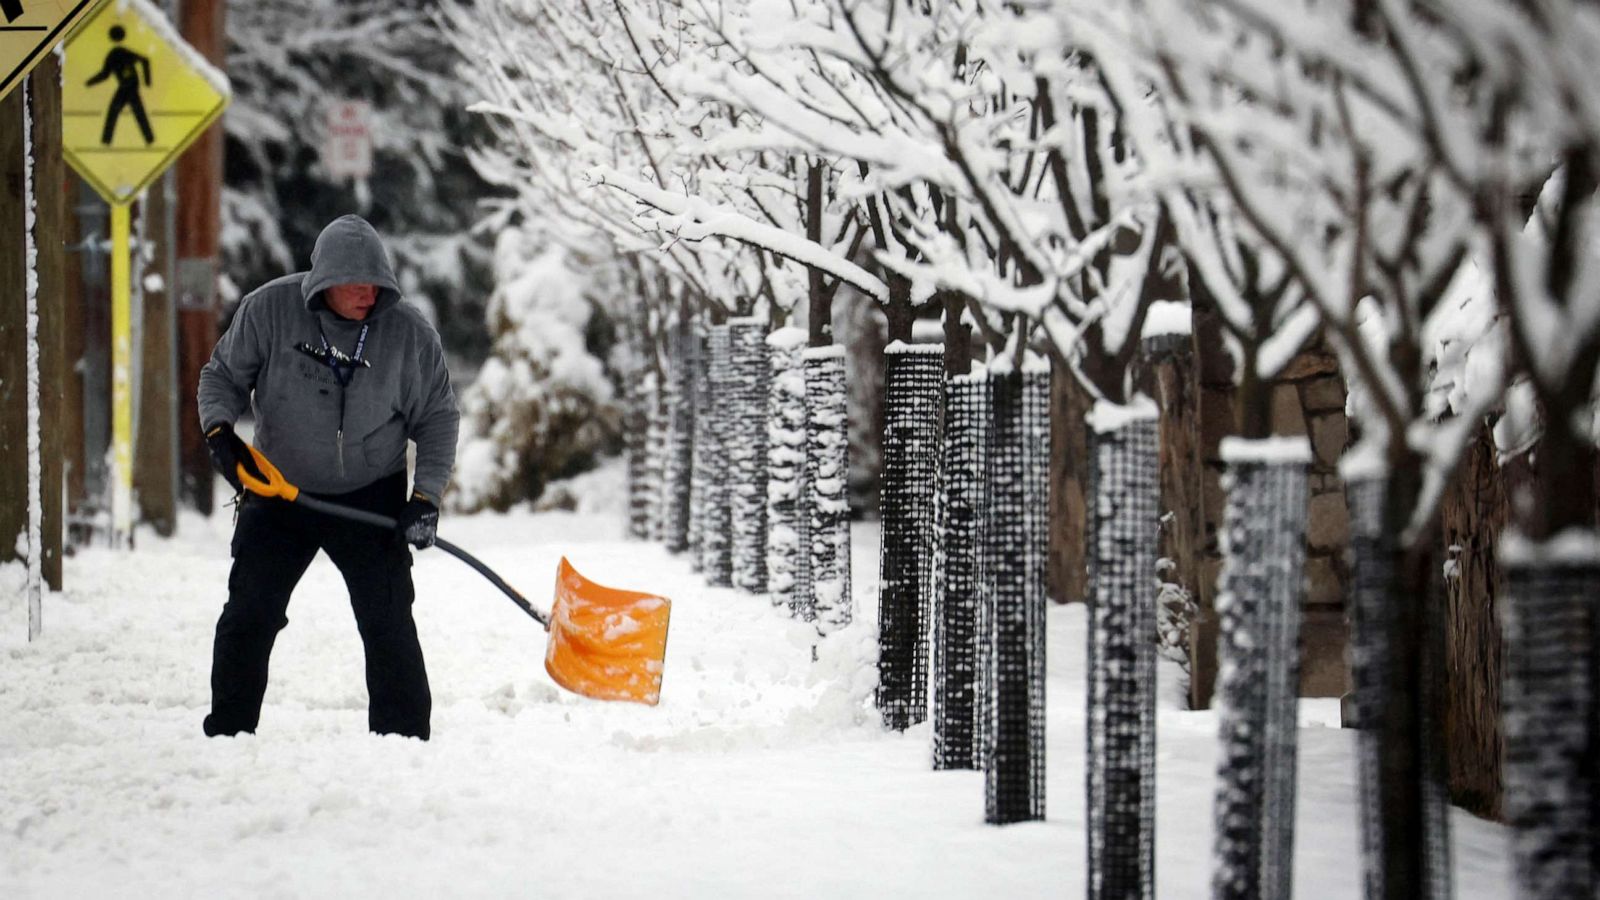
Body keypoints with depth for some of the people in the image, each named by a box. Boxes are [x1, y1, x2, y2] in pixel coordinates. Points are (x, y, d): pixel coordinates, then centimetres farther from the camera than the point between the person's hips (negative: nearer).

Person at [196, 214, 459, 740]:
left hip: (372, 498, -1)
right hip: (277, 489, 1)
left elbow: (438, 419, -1)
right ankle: (226, 734, 9)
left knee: (388, 623, -6)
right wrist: (220, 431, -17)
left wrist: (426, 496, -11)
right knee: (248, 615, -2)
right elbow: (223, 376, 2)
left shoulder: (409, 334, -10)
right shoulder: (268, 310, -12)